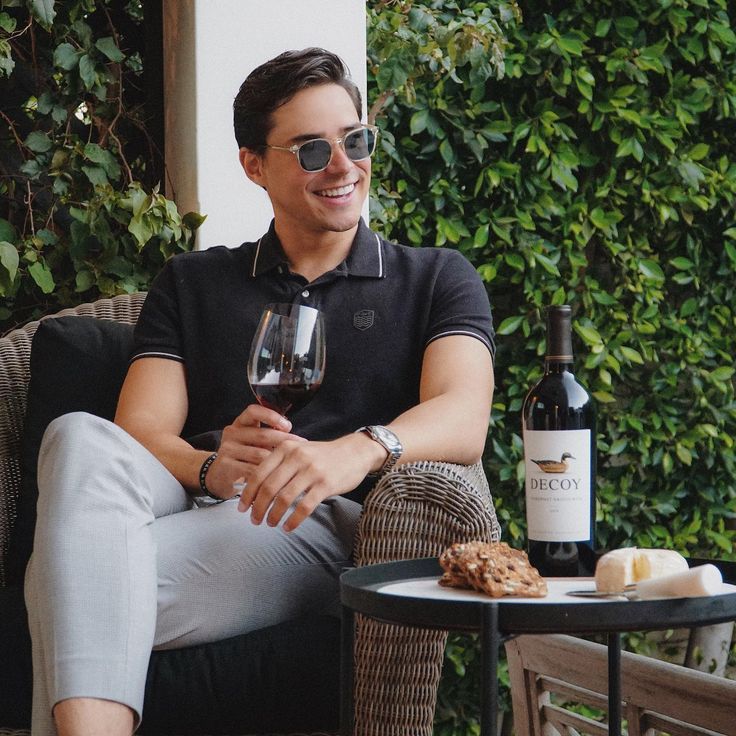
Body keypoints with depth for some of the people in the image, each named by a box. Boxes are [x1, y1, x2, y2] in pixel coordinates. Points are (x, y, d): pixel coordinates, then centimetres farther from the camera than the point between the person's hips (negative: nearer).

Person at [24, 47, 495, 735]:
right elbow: (141, 432, 10)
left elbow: (463, 421, -3)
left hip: (326, 528, -3)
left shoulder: (436, 279, 18)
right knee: (81, 438, -35)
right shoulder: (191, 284, 26)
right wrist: (211, 467, -17)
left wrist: (357, 451, -27)